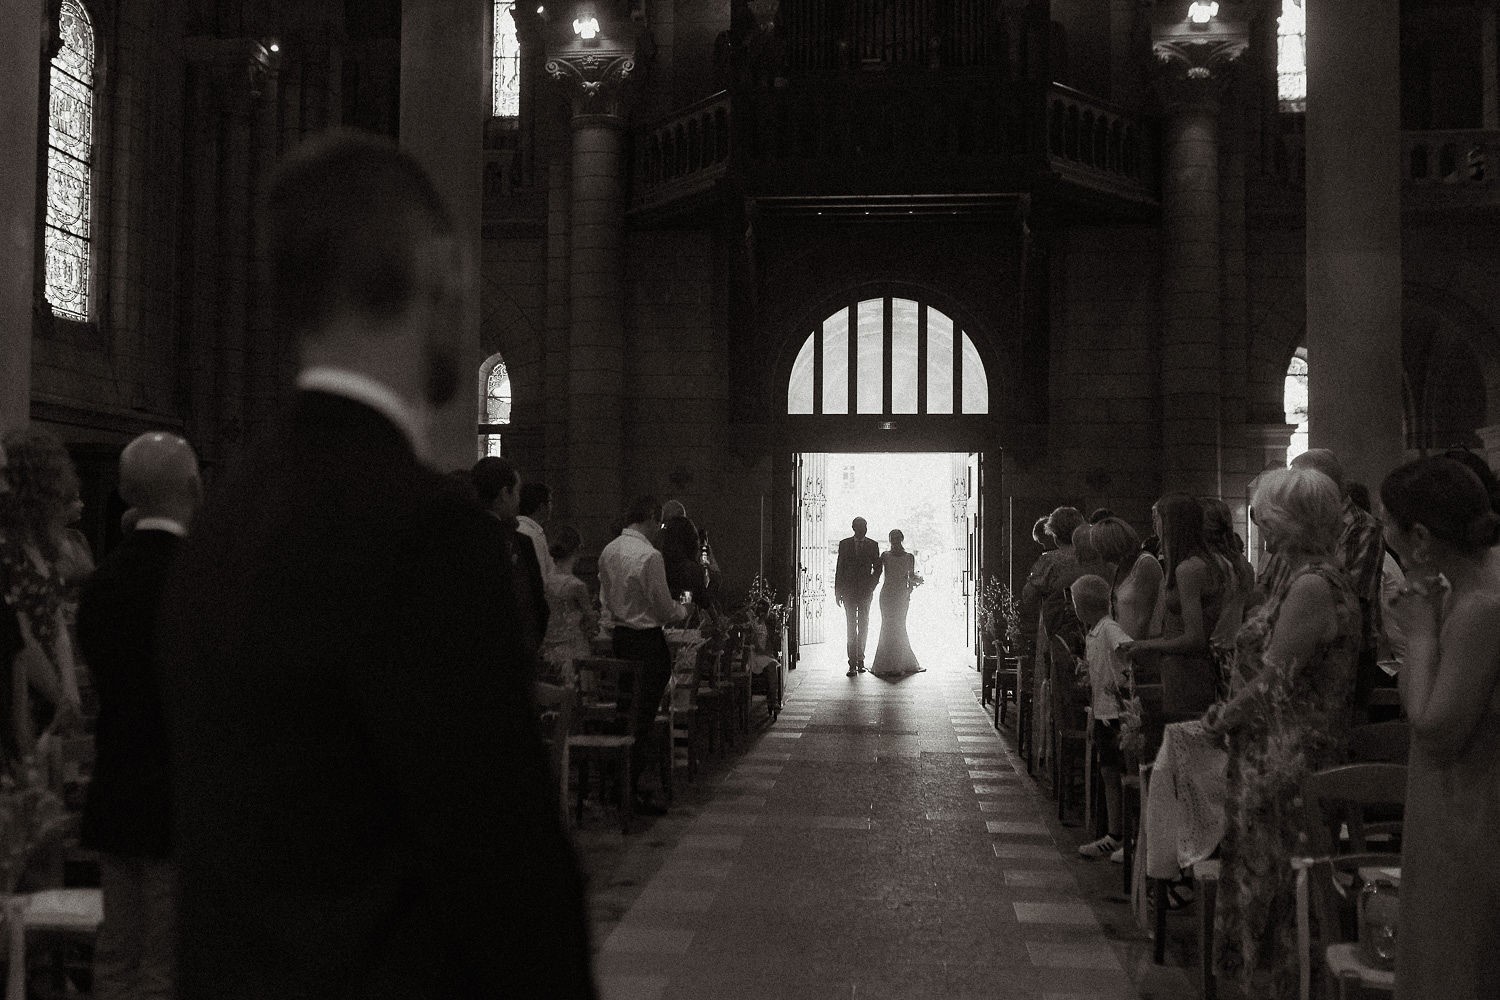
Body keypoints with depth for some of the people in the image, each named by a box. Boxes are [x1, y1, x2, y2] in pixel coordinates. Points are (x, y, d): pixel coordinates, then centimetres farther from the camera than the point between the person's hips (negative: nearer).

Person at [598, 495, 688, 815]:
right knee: (642, 717, -2)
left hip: (619, 638, 8)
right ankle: (632, 793, 1)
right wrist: (684, 610, 5)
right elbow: (664, 609, -15)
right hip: (647, 641, -8)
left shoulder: (608, 551, 6)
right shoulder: (649, 556, -19)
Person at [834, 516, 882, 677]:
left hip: (866, 591, 1)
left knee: (863, 626, 4)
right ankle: (853, 664, -7)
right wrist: (838, 592, 2)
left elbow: (878, 567, 10)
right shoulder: (844, 544, 4)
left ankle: (860, 661, 12)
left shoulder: (872, 545, 5)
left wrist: (871, 586, -2)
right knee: (851, 626, -5)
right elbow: (839, 568, 5)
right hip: (849, 591, -1)